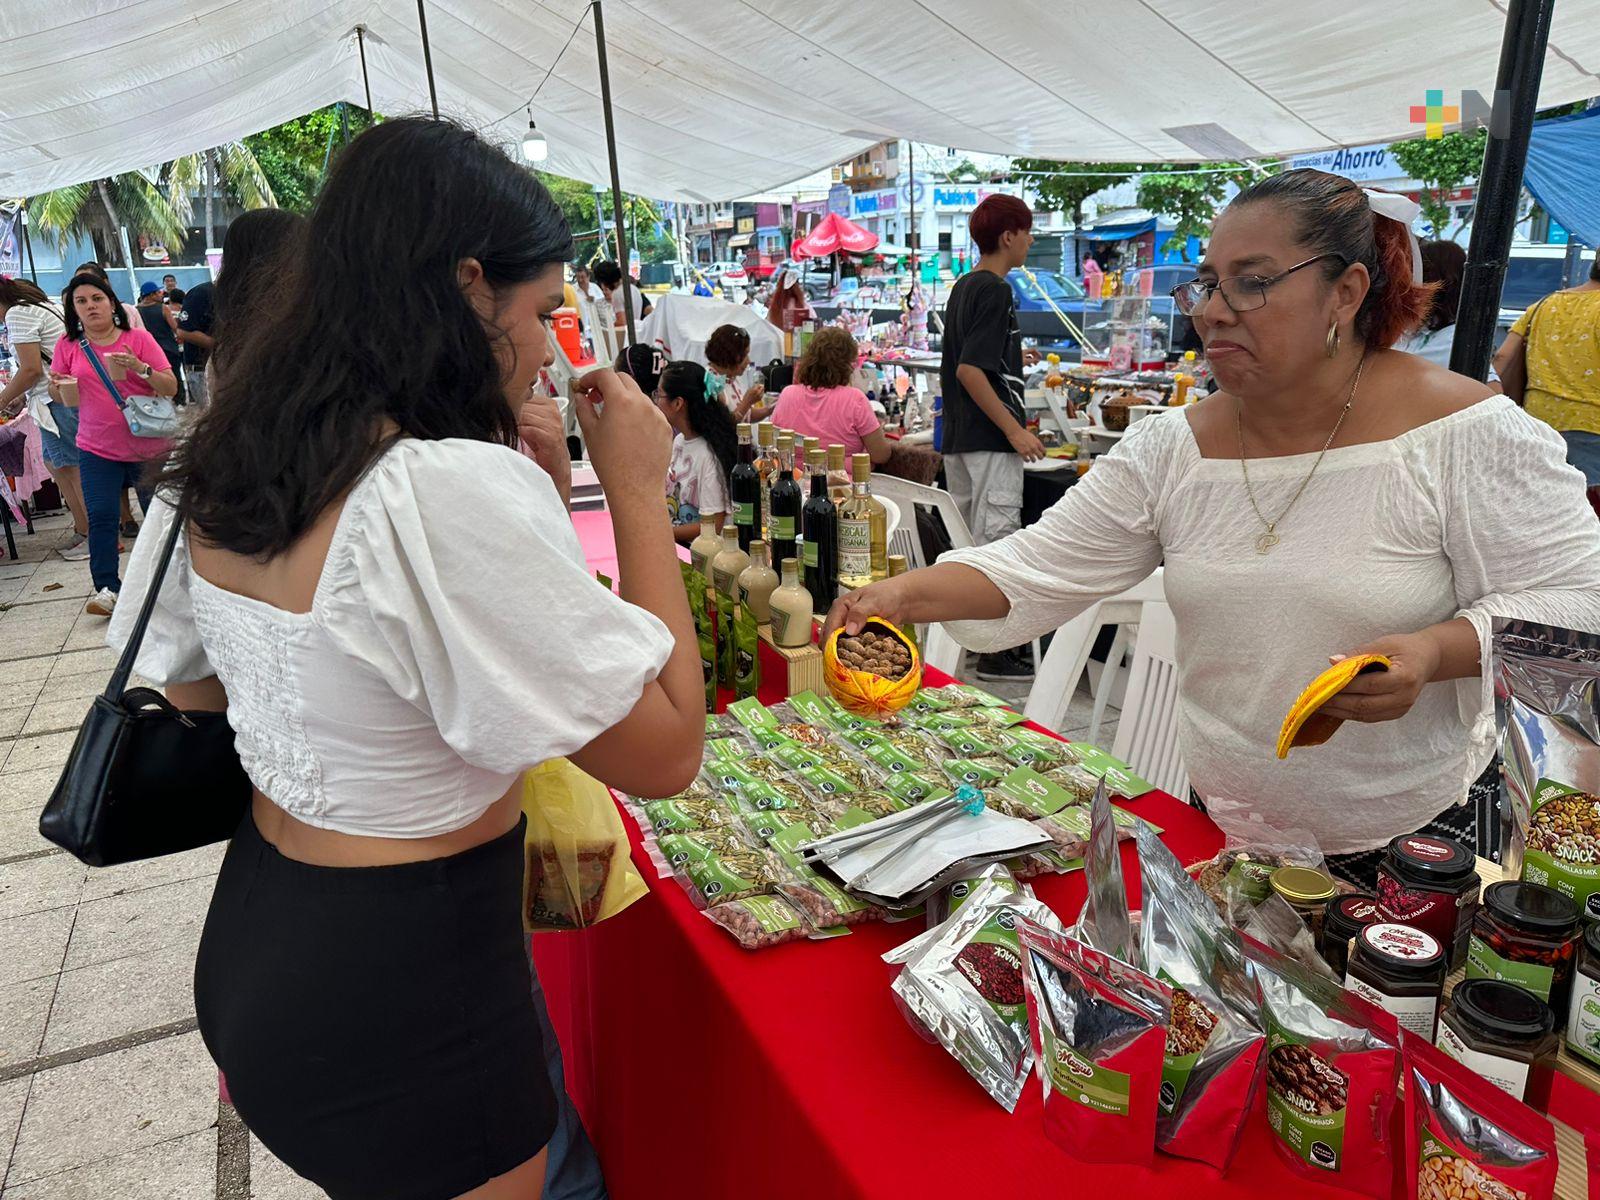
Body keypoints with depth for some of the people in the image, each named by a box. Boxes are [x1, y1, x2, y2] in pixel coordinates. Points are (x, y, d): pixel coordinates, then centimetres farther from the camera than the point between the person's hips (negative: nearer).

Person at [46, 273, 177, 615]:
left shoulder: (138, 338, -4)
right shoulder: (68, 345, 2)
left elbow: (171, 388, -7)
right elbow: (57, 395, 10)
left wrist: (140, 368, -24)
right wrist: (57, 386, -13)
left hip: (150, 447, -1)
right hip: (97, 450, 1)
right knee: (101, 517, -6)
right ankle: (107, 589, -1)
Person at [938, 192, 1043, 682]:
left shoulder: (962, 287, 15)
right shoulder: (994, 291, -14)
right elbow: (969, 371, -21)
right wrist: (1015, 429, -20)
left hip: (958, 438, 10)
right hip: (989, 439, -10)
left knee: (966, 542, 14)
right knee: (996, 541, -5)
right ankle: (995, 652, 0)